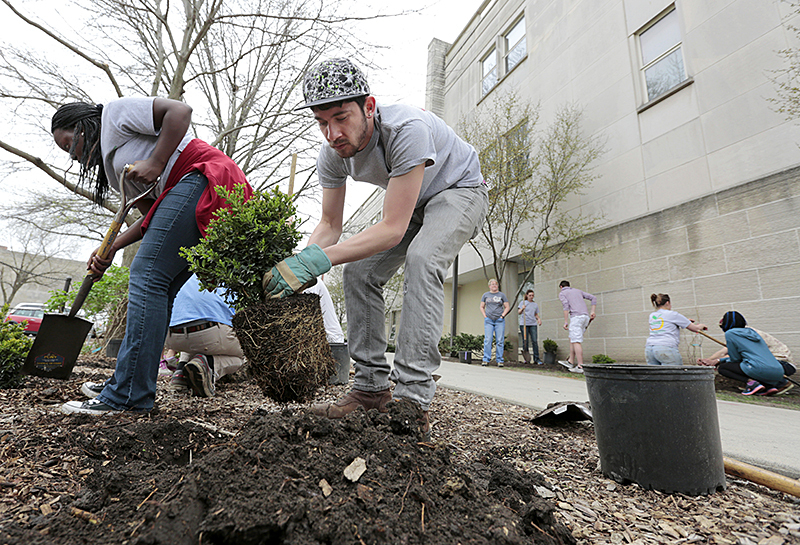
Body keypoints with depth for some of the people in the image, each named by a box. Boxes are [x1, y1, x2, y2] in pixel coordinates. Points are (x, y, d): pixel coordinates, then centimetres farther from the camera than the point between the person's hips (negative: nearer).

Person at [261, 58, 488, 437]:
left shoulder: (407, 129, -37)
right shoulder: (332, 154, -16)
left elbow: (393, 229, -40)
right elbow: (330, 225, -10)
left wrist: (319, 259, -48)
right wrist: (300, 265, -29)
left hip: (459, 190, -6)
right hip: (411, 203, 6)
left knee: (421, 259, -35)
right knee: (359, 271, -9)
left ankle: (413, 399, -31)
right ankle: (372, 388, -2)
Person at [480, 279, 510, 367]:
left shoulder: (502, 295, 8)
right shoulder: (485, 295, 11)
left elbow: (507, 307, 9)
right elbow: (482, 307, 16)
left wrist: (502, 316, -4)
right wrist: (485, 316, 2)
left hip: (499, 320, 0)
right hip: (488, 320, 0)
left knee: (500, 341, -2)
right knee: (487, 340, -6)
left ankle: (500, 360, 4)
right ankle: (485, 359, -1)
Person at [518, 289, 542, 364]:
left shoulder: (535, 305, 18)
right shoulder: (523, 302, 8)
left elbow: (536, 314, 22)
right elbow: (518, 312, 2)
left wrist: (539, 319, 2)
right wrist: (522, 309, -18)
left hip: (533, 324, 2)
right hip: (524, 324, -2)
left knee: (535, 341, -7)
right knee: (525, 341, -2)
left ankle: (536, 359, -5)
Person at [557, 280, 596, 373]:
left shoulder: (562, 293, 9)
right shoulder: (578, 290, 27)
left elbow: (566, 306, -9)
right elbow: (593, 298, 20)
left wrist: (566, 322, -10)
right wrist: (592, 312, 14)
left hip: (576, 317, -7)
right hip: (586, 316, 7)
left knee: (576, 341, -8)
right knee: (572, 339, 16)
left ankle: (580, 366, -11)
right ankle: (570, 362, 19)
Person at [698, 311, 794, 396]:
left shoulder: (730, 333, 0)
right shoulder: (751, 331, 23)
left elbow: (735, 359, 4)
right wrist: (717, 360, 30)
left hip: (761, 370, -8)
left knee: (722, 367, 7)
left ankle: (751, 383, -13)